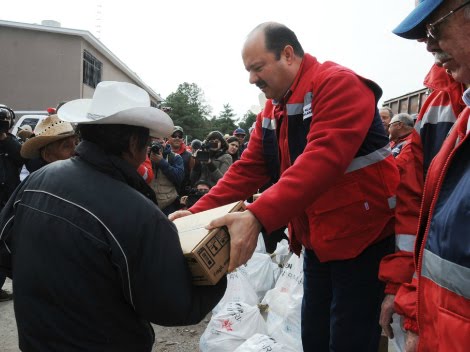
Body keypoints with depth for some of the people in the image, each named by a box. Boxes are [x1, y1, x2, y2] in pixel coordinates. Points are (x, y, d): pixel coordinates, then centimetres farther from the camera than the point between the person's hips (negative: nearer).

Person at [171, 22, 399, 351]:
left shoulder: (339, 84, -17)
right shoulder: (273, 108, 10)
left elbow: (322, 160, -32)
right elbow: (248, 169, 5)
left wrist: (258, 217, -40)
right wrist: (199, 212, -7)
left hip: (360, 239, -8)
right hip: (316, 241, 8)